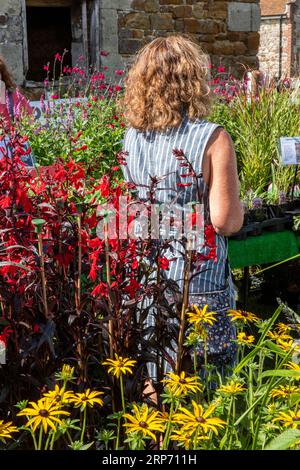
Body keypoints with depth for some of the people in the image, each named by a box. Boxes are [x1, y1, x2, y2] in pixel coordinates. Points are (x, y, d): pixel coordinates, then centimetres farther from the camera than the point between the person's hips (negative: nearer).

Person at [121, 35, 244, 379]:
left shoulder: (131, 136, 0)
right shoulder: (212, 139, -16)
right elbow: (226, 221, -17)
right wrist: (235, 205, 4)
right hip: (198, 282, -5)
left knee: (152, 380, 18)